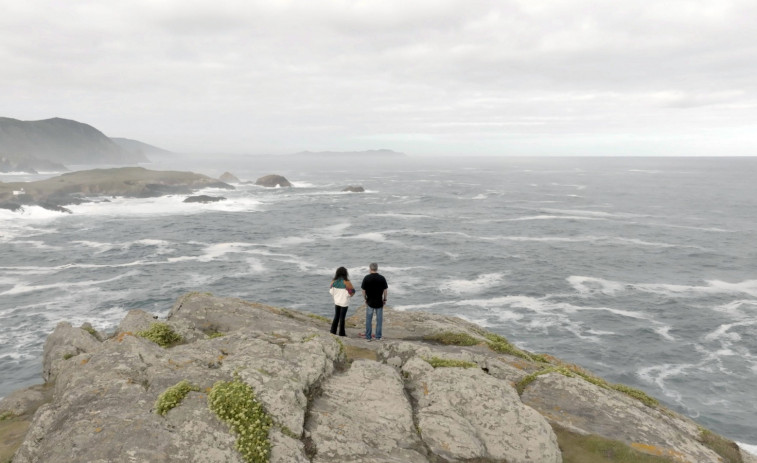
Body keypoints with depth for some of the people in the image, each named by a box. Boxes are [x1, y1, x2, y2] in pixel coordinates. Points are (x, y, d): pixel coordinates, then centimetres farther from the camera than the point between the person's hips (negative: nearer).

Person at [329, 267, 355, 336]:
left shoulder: (334, 281, -4)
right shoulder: (346, 282, -18)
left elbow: (331, 291, 5)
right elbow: (352, 291, -13)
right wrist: (349, 295, 8)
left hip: (336, 301, 4)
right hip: (344, 302, -4)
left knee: (336, 316, 18)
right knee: (342, 318, 4)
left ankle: (333, 331, 19)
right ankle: (341, 333, 11)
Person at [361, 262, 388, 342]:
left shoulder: (366, 278, -8)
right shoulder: (382, 278, -6)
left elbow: (363, 290, -4)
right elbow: (385, 290, -2)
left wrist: (365, 299, 10)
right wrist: (384, 299, 10)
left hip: (370, 302, 0)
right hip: (379, 302, 0)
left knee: (368, 320, 9)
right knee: (379, 320, 9)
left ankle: (368, 337, 12)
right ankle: (378, 337, 12)